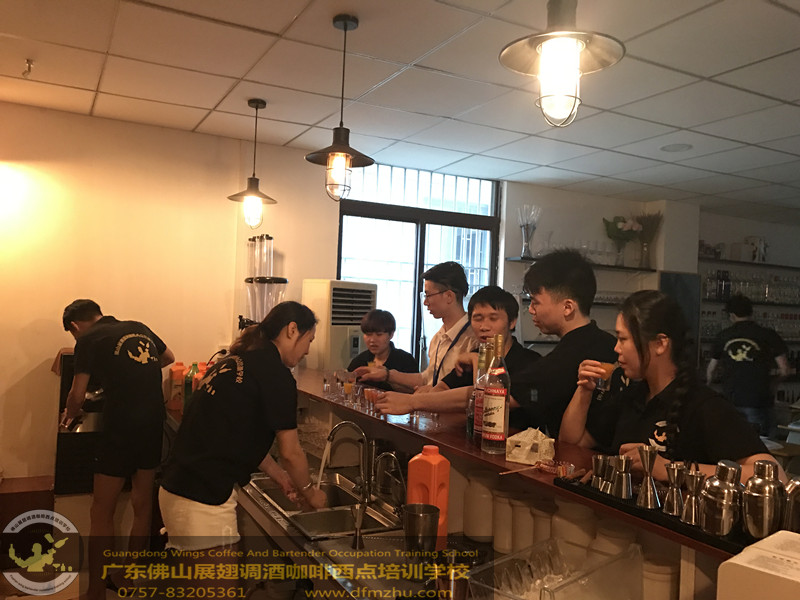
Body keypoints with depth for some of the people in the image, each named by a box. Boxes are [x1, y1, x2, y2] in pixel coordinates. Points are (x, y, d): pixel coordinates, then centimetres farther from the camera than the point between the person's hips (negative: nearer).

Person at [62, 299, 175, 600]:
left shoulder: (88, 340, -3)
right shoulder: (139, 328, 12)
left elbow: (77, 396, -3)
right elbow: (168, 357, 27)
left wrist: (69, 415, 17)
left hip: (121, 430, -6)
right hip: (155, 425, 6)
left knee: (102, 513, 8)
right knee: (142, 505, 18)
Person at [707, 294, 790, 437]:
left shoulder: (723, 336, 4)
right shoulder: (768, 335, -6)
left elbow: (711, 369, 14)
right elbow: (784, 370, -6)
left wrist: (708, 383, 35)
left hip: (730, 400, 3)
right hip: (759, 401, -3)